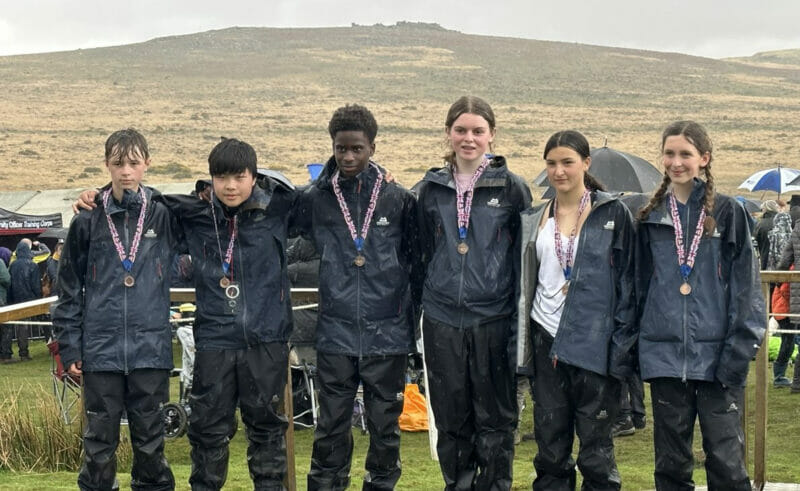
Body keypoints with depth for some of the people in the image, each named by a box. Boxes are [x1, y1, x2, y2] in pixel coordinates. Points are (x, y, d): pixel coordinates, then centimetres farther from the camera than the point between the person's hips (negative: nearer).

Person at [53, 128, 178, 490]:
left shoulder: (164, 216, 3)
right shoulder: (88, 221, 3)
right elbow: (69, 288, 6)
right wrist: (70, 347, 3)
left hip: (151, 349, 0)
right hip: (101, 350, 0)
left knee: (150, 441, 8)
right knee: (99, 441, 7)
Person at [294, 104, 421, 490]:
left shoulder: (399, 200, 2)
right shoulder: (314, 199, 2)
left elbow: (416, 262, 7)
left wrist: (411, 319, 5)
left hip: (388, 333, 0)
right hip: (335, 332, 0)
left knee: (385, 427, 8)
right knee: (331, 426, 6)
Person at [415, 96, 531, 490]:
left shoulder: (511, 188, 0)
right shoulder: (430, 189, 7)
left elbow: (524, 256, 1)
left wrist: (521, 320, -3)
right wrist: (418, 307, 12)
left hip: (494, 319, -2)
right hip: (442, 320, 3)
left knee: (495, 419, 3)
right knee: (451, 417, 9)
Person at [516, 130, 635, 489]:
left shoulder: (613, 213, -1)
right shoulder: (535, 219, 12)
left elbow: (628, 280, -3)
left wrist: (622, 341, -9)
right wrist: (521, 344, 11)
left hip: (595, 344, -4)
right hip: (547, 339, 4)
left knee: (595, 449, 1)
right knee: (550, 448, 8)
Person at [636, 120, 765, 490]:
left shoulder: (728, 213, 1)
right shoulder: (651, 218, 10)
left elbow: (746, 286, -3)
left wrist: (738, 352, -10)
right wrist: (636, 349, 8)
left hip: (715, 356, -3)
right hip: (665, 357, 3)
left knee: (726, 460, -4)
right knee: (671, 461, 9)